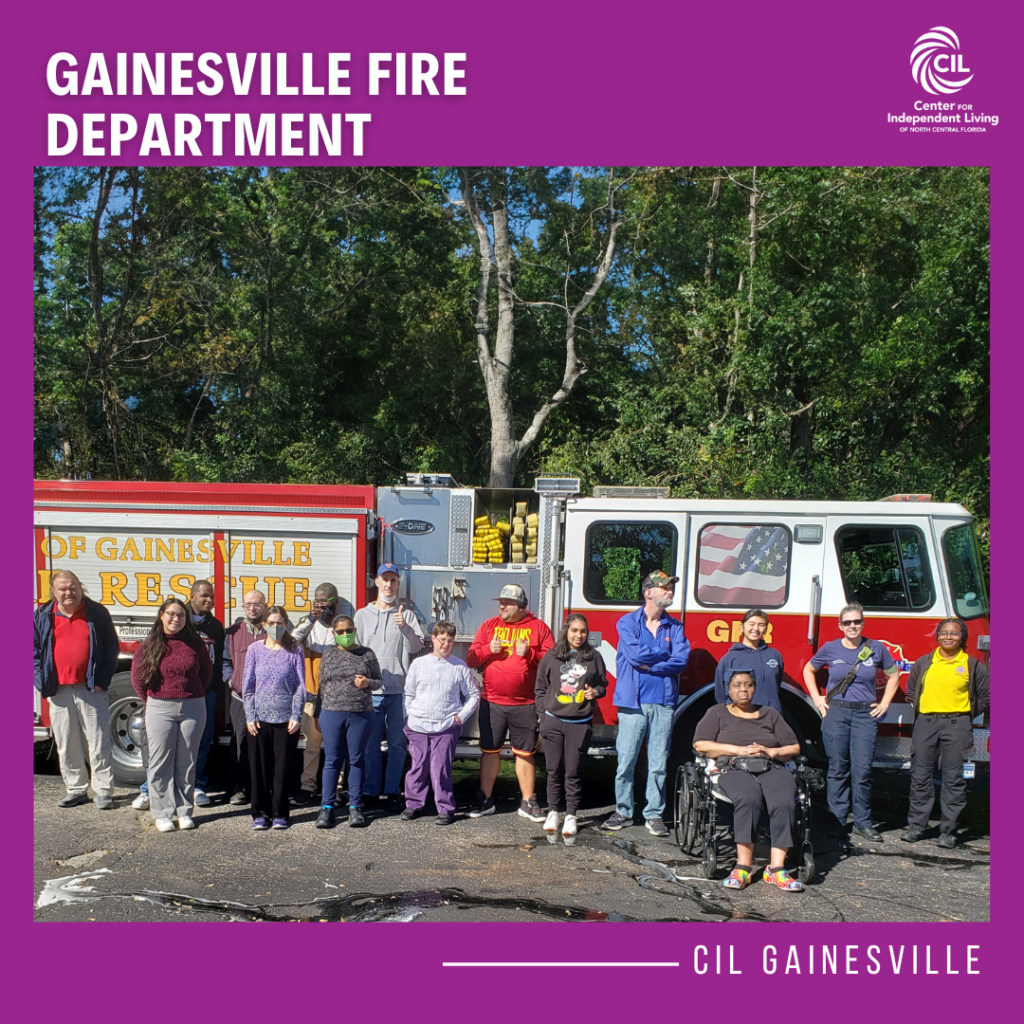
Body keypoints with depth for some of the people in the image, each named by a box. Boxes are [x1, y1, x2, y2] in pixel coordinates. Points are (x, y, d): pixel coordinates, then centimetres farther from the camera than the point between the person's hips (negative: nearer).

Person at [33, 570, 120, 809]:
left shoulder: (97, 613, 2)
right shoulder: (42, 616, 7)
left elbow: (111, 647, 3)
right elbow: (35, 651, 10)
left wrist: (102, 680, -5)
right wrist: (42, 682, -1)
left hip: (90, 689, -3)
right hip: (58, 691, 3)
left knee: (98, 742, 0)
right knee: (66, 744, 9)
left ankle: (103, 790, 7)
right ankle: (75, 789, 21)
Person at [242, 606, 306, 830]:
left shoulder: (295, 650, 2)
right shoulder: (255, 649, 4)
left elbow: (300, 685, 2)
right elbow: (247, 685, 6)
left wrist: (296, 716, -5)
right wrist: (250, 716, -1)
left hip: (286, 717, -1)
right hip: (260, 717, 1)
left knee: (283, 767, 4)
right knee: (260, 768, 3)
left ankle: (279, 813, 15)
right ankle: (260, 813, 15)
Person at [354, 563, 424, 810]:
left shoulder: (406, 615, 7)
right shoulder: (362, 614, 11)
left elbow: (417, 647, -2)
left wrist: (405, 628, -18)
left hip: (399, 690, -1)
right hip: (370, 690, 1)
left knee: (397, 744, 3)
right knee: (370, 744, 4)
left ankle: (393, 792, 13)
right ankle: (370, 790, 16)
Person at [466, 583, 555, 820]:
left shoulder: (538, 627, 1)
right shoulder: (489, 626, 7)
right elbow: (471, 659, 5)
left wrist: (530, 653, -18)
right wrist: (488, 649, -13)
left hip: (525, 705, -2)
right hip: (492, 703, 2)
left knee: (525, 752, 7)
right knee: (489, 750, 9)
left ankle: (528, 802, 18)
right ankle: (485, 799, 20)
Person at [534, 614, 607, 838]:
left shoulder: (594, 657, 3)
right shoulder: (551, 656, 2)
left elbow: (603, 684, 13)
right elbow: (540, 688, 6)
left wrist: (595, 692, -8)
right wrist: (544, 713, 0)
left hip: (580, 723, 0)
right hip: (554, 721, 1)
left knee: (573, 772, 3)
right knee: (554, 770, 8)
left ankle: (571, 816, 13)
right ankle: (553, 812, 21)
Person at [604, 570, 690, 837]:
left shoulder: (675, 627, 11)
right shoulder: (628, 622, 2)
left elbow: (681, 660, -3)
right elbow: (635, 654, -13)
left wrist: (649, 665, -10)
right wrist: (665, 654, -1)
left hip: (664, 702, 2)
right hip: (633, 701, -2)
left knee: (658, 764, 5)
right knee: (626, 761, 1)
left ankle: (654, 814, 15)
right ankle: (623, 812, 15)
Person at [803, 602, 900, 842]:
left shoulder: (876, 649, 2)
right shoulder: (830, 649, 2)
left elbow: (893, 675, 17)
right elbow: (808, 670, 17)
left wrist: (885, 703, 10)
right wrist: (816, 698, 8)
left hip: (865, 715, 0)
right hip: (835, 713, 0)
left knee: (862, 770, -3)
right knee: (838, 769, 4)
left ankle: (863, 822, 9)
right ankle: (837, 820, 11)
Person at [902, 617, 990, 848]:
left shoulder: (973, 665, 4)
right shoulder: (923, 663, 9)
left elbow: (985, 697, 8)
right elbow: (910, 691, 19)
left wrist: (964, 716, 5)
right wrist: (918, 709, 9)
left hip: (956, 725, -2)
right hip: (925, 723, 2)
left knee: (953, 778, -1)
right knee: (920, 776, 3)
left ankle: (947, 831, 7)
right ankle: (916, 826, 11)